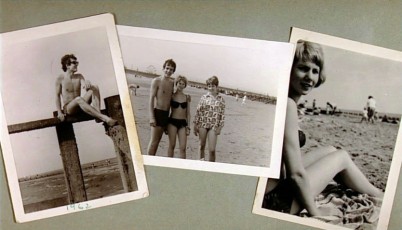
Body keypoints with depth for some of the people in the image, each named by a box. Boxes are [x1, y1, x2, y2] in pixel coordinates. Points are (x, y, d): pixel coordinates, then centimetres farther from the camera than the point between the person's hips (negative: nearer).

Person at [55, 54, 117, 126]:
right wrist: (59, 112, -8)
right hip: (68, 108, -5)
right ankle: (104, 118, -49)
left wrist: (87, 84, -31)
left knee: (95, 87, -17)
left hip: (80, 106, 5)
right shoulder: (60, 78, -2)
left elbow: (87, 88, -6)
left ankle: (98, 116, -37)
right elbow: (57, 96, 0)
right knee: (78, 99, -39)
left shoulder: (79, 76, 9)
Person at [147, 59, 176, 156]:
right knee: (154, 141, -6)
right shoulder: (156, 81, -7)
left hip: (166, 114, 7)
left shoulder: (172, 83, 11)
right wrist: (151, 117, -17)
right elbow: (151, 99, -11)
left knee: (158, 140, 11)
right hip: (157, 112, -7)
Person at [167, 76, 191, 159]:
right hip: (173, 121, -2)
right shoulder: (172, 96, 2)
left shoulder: (187, 97, 8)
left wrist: (188, 126, 4)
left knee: (183, 147, -5)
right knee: (172, 145, 2)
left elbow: (188, 113, 10)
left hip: (183, 123, 2)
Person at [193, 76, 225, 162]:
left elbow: (222, 114, 1)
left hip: (214, 126, -1)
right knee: (202, 146, 11)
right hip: (203, 124, 1)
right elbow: (198, 111, 3)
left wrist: (220, 127, -3)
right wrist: (195, 125, 1)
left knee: (212, 149, -6)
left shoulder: (221, 99, 1)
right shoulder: (204, 97, 2)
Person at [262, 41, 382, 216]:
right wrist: (314, 212, -9)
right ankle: (382, 199, 35)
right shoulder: (287, 104, -21)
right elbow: (297, 174, -22)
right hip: (273, 200, -9)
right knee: (341, 157, 10)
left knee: (329, 150, 22)